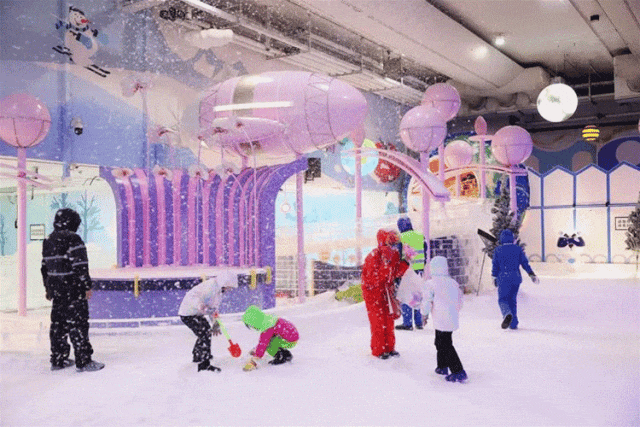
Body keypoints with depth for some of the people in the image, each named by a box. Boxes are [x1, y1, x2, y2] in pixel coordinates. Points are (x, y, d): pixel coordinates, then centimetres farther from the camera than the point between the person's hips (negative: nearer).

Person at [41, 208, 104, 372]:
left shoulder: (48, 241, 14)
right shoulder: (72, 239, -13)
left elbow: (45, 267, 19)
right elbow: (80, 265, -17)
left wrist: (48, 288, 27)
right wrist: (87, 286, -13)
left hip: (56, 290, 8)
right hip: (73, 290, -8)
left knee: (58, 324, 15)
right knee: (78, 324, -4)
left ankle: (58, 360, 22)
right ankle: (83, 362, -2)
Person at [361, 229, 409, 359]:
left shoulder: (393, 255, 1)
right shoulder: (373, 257, -23)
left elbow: (396, 273, 3)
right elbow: (376, 278, -29)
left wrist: (405, 262, -10)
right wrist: (386, 263, -35)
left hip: (387, 292, 7)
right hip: (373, 292, -7)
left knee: (389, 319, 12)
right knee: (378, 321, -3)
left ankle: (389, 347, 24)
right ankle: (378, 350, 10)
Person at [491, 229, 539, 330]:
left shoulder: (498, 250, -2)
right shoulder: (518, 249, 4)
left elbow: (495, 266, -1)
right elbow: (525, 263, 2)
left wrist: (494, 278, 8)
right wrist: (532, 275, 8)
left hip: (503, 278, -3)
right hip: (516, 278, 3)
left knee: (502, 299, 2)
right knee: (512, 300, 14)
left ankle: (507, 314, -30)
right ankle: (513, 323, 12)